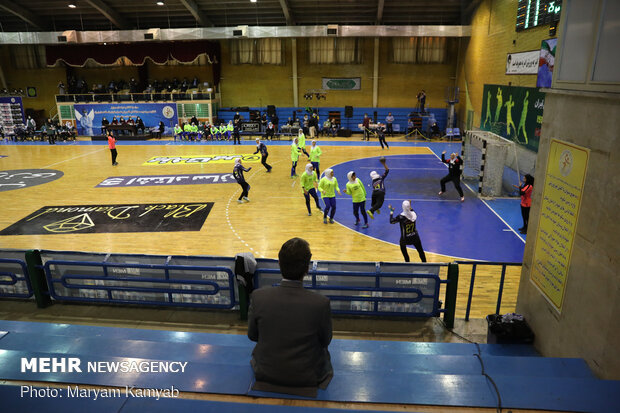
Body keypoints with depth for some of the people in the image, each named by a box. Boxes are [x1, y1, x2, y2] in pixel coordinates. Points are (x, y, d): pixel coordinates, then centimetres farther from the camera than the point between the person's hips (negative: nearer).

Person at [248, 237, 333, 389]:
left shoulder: (258, 297, -22)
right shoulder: (321, 303, -27)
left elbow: (252, 335, -5)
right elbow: (325, 341, -8)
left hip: (266, 374, 1)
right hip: (307, 378, -1)